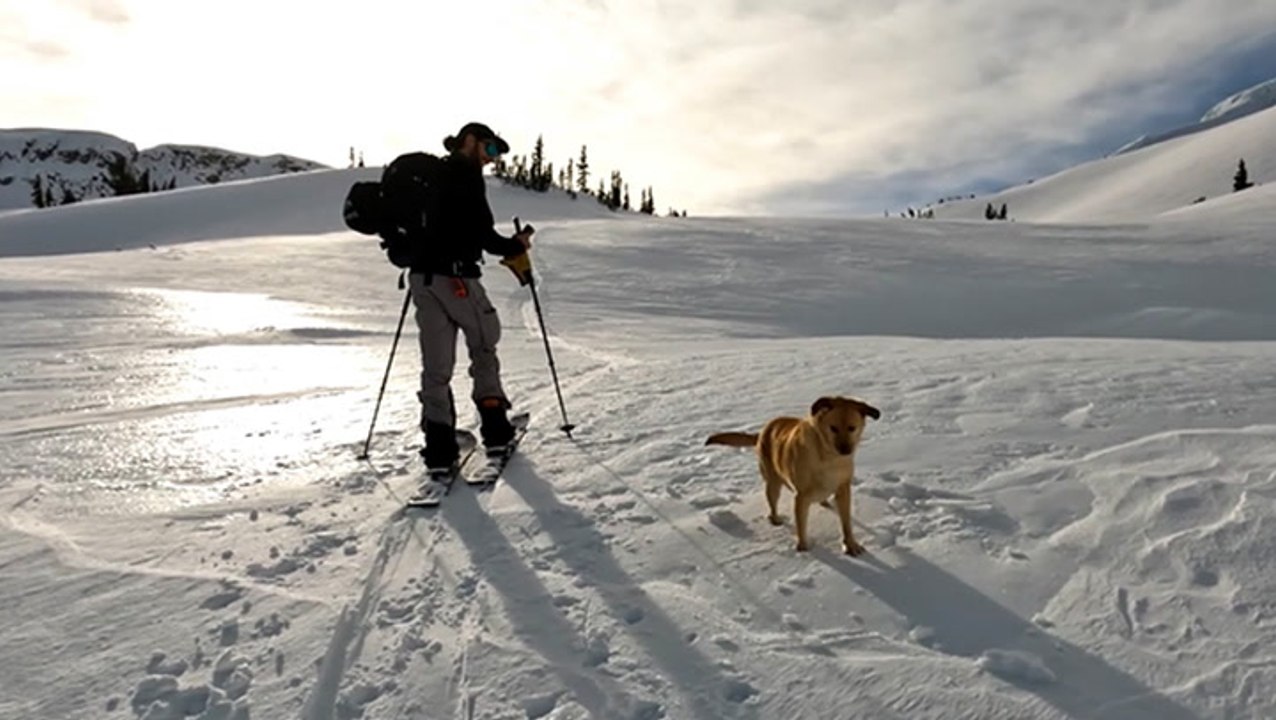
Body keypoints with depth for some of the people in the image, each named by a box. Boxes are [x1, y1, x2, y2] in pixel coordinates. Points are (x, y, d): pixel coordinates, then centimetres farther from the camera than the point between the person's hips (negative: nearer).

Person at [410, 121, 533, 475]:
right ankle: (494, 426, 16)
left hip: (421, 274, 7)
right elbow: (480, 231, -14)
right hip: (455, 275, -7)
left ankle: (439, 444, 1)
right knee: (484, 347, 12)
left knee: (436, 363, 5)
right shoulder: (466, 173, -6)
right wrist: (514, 246, -2)